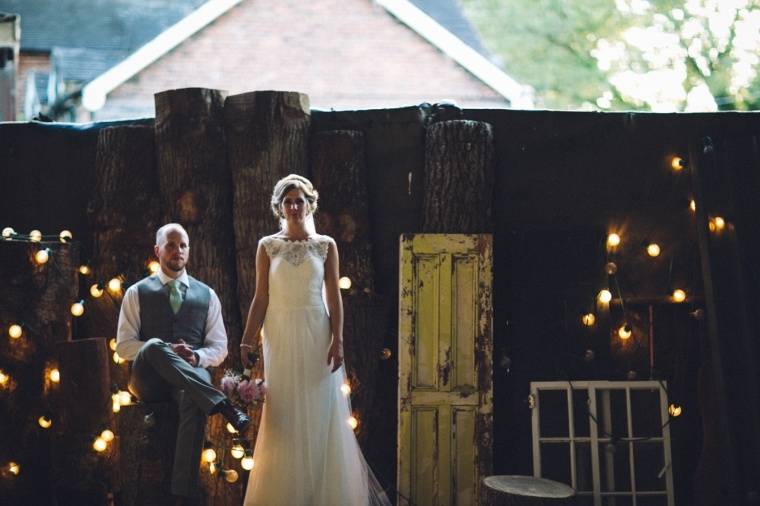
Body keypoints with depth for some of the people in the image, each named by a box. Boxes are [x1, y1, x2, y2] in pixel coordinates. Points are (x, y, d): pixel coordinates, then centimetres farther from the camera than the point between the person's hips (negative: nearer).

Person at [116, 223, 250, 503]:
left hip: (192, 376, 0)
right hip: (150, 381, 0)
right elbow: (124, 345, 6)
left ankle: (184, 494, -42)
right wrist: (163, 352, -12)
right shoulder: (137, 293, 13)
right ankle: (222, 404, -41)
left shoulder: (207, 296, 18)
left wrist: (196, 357, -9)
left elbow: (219, 348, 15)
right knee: (154, 346, -37)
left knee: (194, 401, -39)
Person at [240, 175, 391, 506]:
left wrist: (337, 340, -8)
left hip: (317, 335, 0)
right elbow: (261, 298, 3)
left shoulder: (326, 246, 4)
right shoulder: (267, 247, 5)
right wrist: (247, 341, -3)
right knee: (284, 415, 2)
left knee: (319, 412, 1)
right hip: (281, 336, 0)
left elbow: (334, 297, 1)